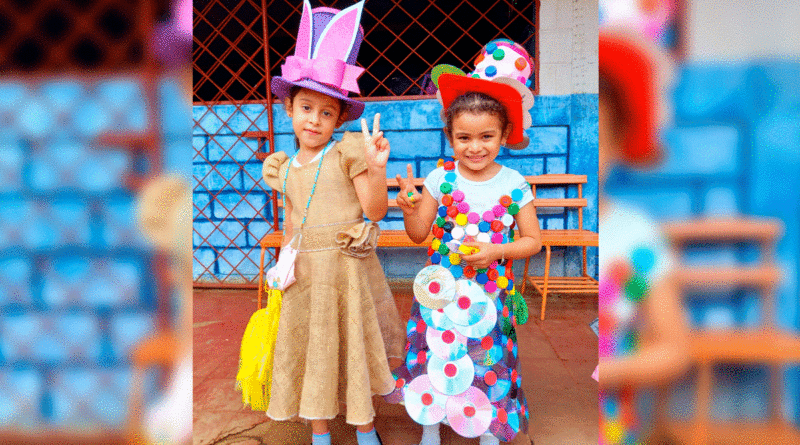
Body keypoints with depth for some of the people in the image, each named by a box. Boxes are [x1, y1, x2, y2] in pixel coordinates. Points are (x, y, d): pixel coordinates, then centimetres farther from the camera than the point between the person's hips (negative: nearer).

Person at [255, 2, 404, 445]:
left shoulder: (349, 154, -5)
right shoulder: (283, 168, 9)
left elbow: (376, 210, -11)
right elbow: (290, 224, 15)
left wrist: (376, 167, -24)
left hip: (348, 269, -4)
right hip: (306, 272, 4)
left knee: (354, 346, 9)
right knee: (311, 349, 12)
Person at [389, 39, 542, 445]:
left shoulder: (513, 184, -8)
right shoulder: (441, 179, -8)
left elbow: (532, 240, -1)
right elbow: (418, 234, -1)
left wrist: (497, 251, -17)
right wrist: (409, 209, -21)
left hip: (489, 292, 0)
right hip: (441, 290, 1)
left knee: (488, 360, 14)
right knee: (436, 355, 13)